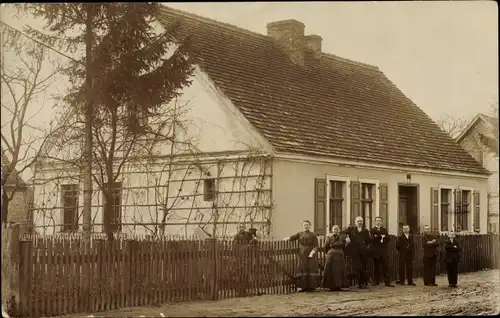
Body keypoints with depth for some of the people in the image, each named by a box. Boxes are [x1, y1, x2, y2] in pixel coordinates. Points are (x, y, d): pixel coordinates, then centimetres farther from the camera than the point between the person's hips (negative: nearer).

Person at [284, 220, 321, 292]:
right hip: (302, 254, 3)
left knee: (311, 269, -7)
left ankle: (312, 286, -3)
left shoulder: (313, 235, 4)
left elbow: (316, 246, -3)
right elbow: (293, 237, 1)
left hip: (311, 254, -3)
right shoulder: (300, 234, 14)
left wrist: (312, 252, -20)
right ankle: (304, 287, 3)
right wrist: (287, 238, -20)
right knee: (303, 269, -2)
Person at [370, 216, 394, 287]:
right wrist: (381, 236, -13)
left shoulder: (384, 230, 17)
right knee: (376, 267, 0)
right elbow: (372, 239, -10)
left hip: (384, 251, 2)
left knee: (386, 267, -2)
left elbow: (388, 238, 3)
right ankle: (376, 281, 7)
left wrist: (378, 236, -9)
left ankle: (387, 282, -2)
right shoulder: (372, 230, 6)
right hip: (376, 251, -2)